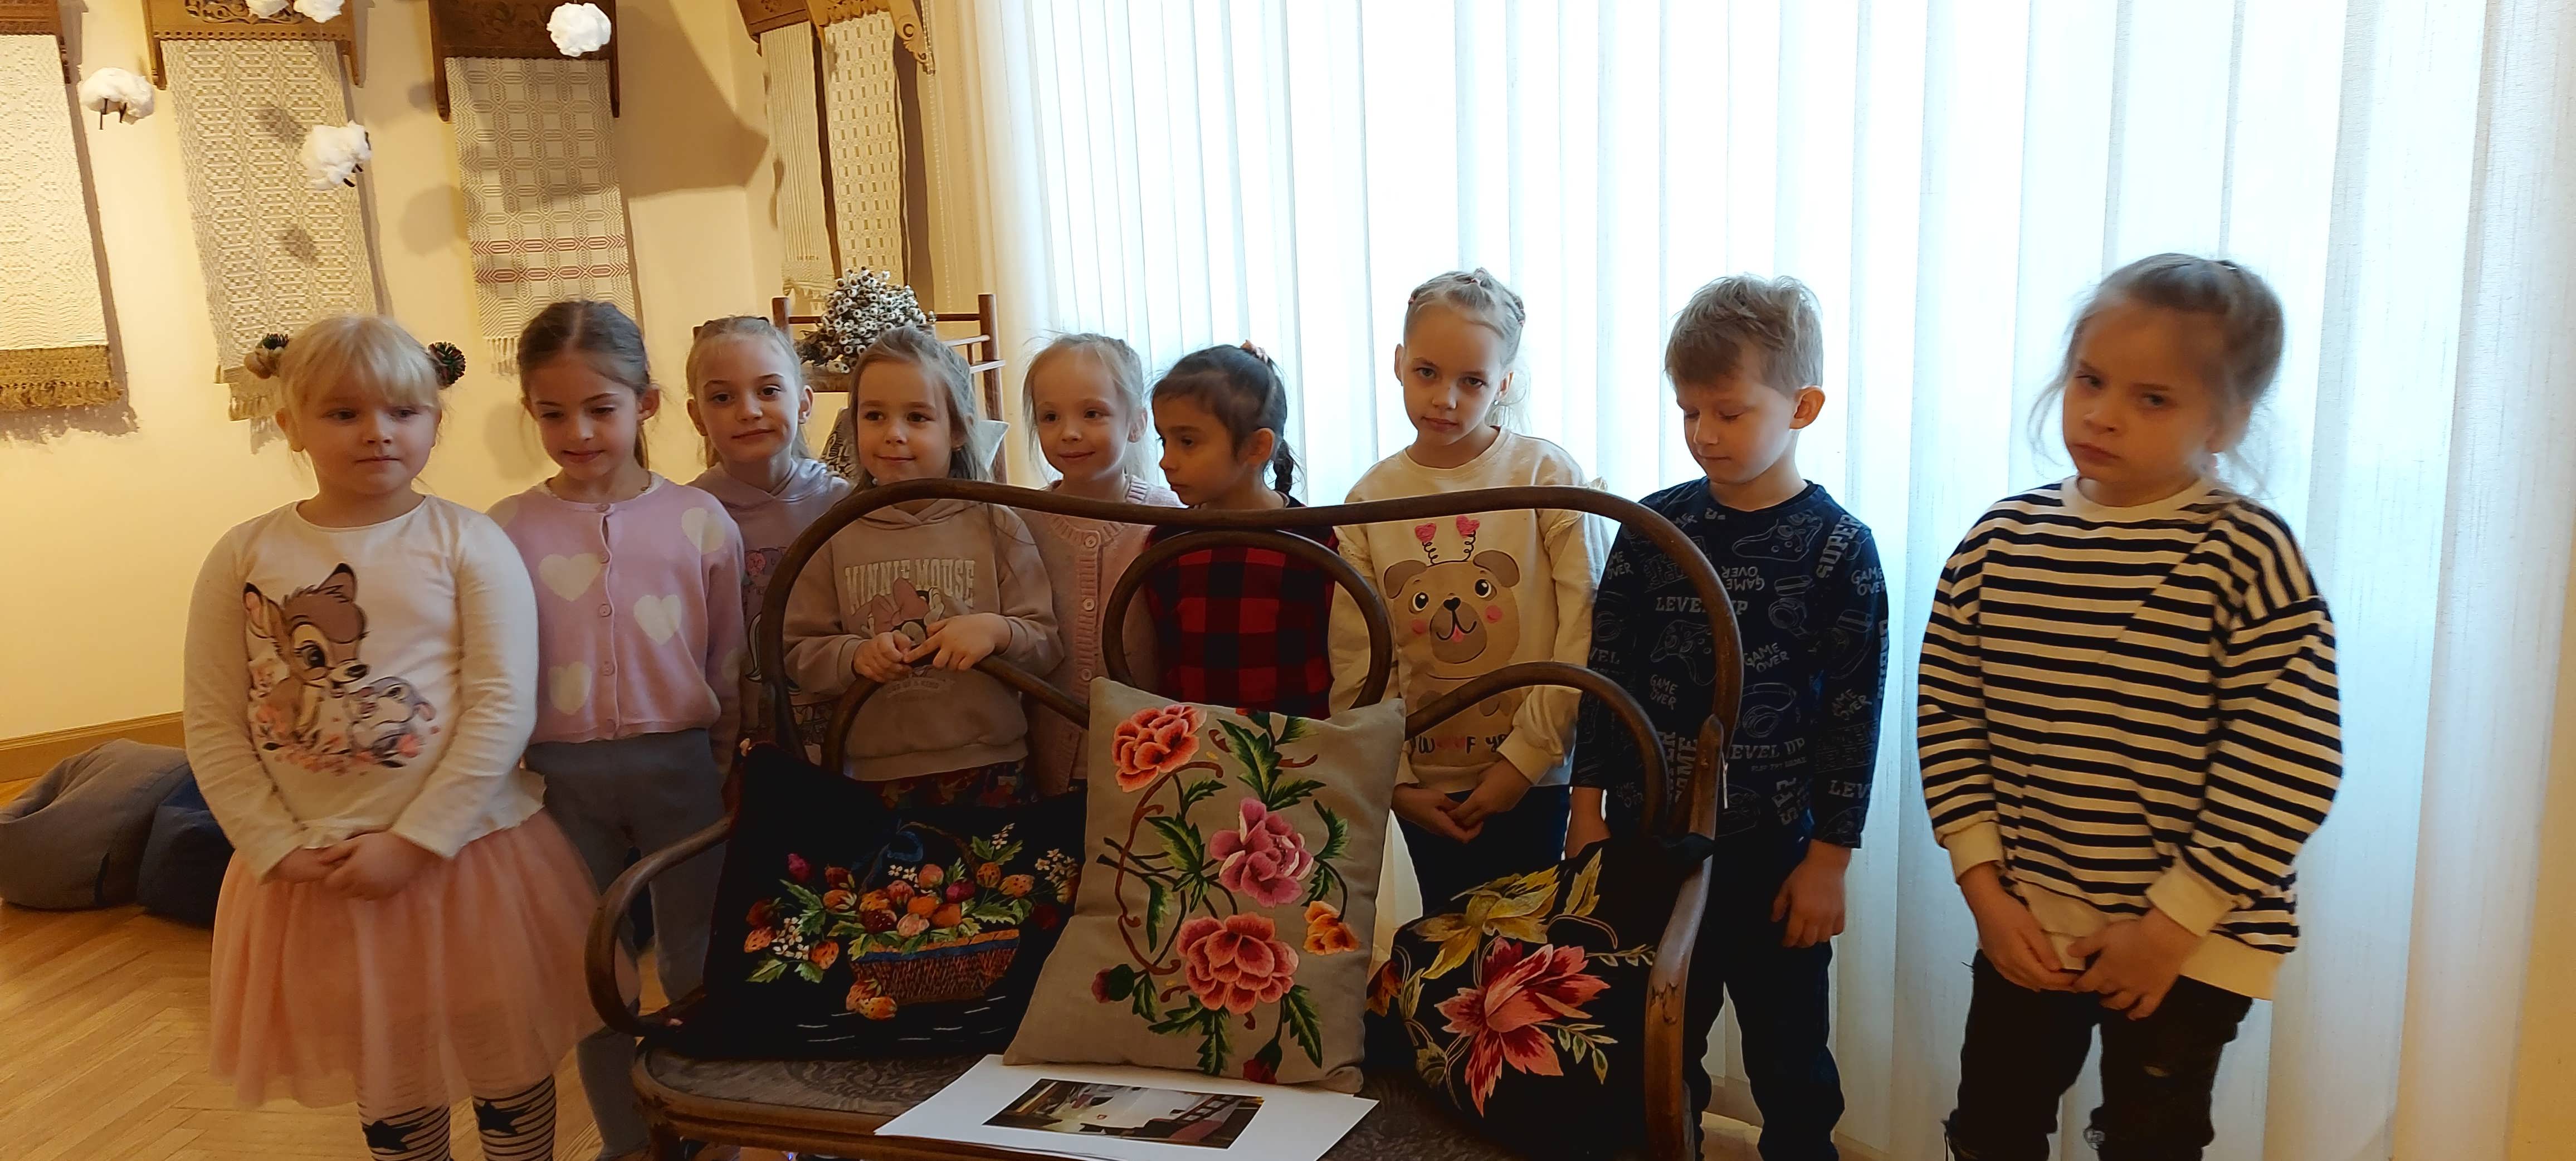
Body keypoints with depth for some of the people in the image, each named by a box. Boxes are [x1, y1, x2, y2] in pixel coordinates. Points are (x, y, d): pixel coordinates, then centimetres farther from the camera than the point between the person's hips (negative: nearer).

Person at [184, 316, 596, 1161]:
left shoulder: (467, 543, -9)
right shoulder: (245, 557, -1)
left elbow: (502, 707, -14)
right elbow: (213, 724, 0)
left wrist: (414, 841, -16)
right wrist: (282, 850, -8)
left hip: (467, 855, -2)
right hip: (315, 873, 3)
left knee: (508, 1074, 14)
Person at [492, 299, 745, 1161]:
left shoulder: (699, 521, -4)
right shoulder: (508, 531, -2)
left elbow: (730, 666, 1)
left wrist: (734, 771, 2)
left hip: (679, 764, -1)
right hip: (561, 774, 1)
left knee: (694, 964, 11)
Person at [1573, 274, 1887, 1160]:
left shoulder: (1835, 547, -9)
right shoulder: (1656, 525, 0)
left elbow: (1852, 713, -7)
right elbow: (1608, 670, 4)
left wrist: (1829, 856, -7)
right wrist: (1589, 807, 3)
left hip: (1773, 850, -3)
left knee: (1789, 1060, 12)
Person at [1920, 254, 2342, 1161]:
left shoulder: (2248, 557, -15)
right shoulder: (2002, 539, -3)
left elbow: (2289, 766, -16)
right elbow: (1947, 715, 0)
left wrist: (2173, 923, -14)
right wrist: (1984, 886, -5)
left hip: (2189, 943, -4)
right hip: (2025, 924, 4)